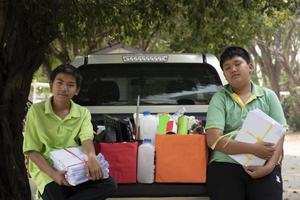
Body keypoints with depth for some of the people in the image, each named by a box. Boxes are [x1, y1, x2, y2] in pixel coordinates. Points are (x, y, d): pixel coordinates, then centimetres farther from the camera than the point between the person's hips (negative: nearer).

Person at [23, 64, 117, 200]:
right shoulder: (36, 111, -1)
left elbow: (87, 139, -10)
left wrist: (91, 157, -35)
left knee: (109, 185, -21)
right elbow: (32, 151, -5)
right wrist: (53, 174, -21)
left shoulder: (83, 113, 7)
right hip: (47, 170, -3)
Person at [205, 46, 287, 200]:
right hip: (225, 167, -1)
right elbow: (214, 140, -5)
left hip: (263, 167, 1)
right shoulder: (220, 98, 7)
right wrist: (252, 149, -15)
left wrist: (270, 166, -13)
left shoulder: (268, 96, 13)